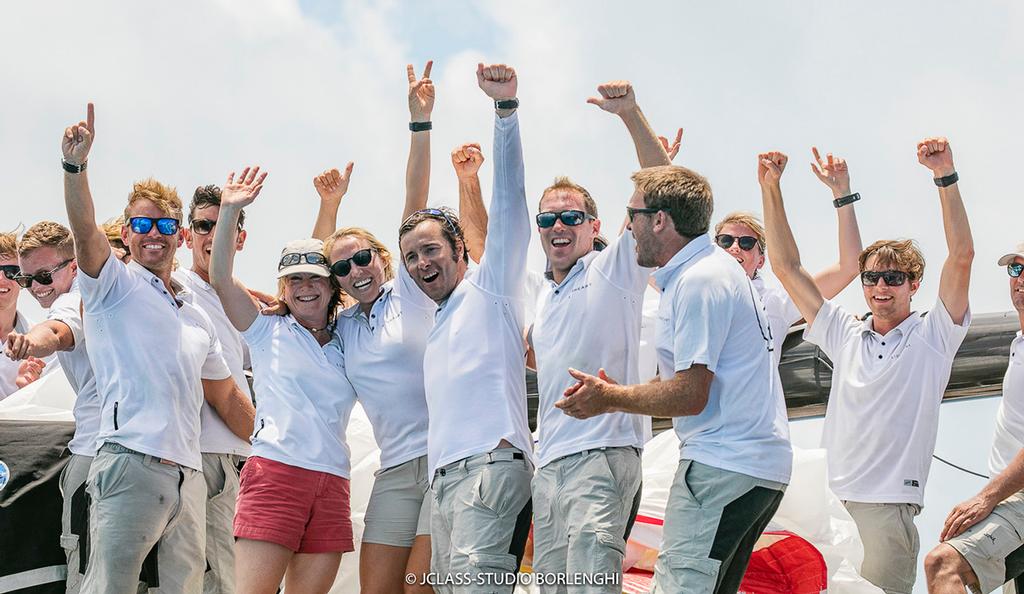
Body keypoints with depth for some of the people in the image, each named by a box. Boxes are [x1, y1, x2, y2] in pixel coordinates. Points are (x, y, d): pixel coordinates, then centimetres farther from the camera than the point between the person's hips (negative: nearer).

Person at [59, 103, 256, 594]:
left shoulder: (196, 319, 26)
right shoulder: (114, 284, 9)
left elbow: (227, 398, 30)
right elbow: (85, 232, -11)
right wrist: (75, 166, -27)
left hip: (188, 475, 6)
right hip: (131, 462, -6)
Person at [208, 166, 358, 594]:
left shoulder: (345, 345, 21)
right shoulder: (268, 333, 10)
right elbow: (220, 278, 0)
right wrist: (229, 211, -7)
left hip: (332, 482, 4)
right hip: (275, 473, -4)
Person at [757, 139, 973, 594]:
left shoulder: (932, 337, 5)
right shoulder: (846, 335, 16)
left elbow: (961, 255, -7)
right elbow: (787, 267, 17)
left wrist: (945, 176, -13)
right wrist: (770, 189, 11)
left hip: (888, 507, -4)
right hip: (832, 503, 4)